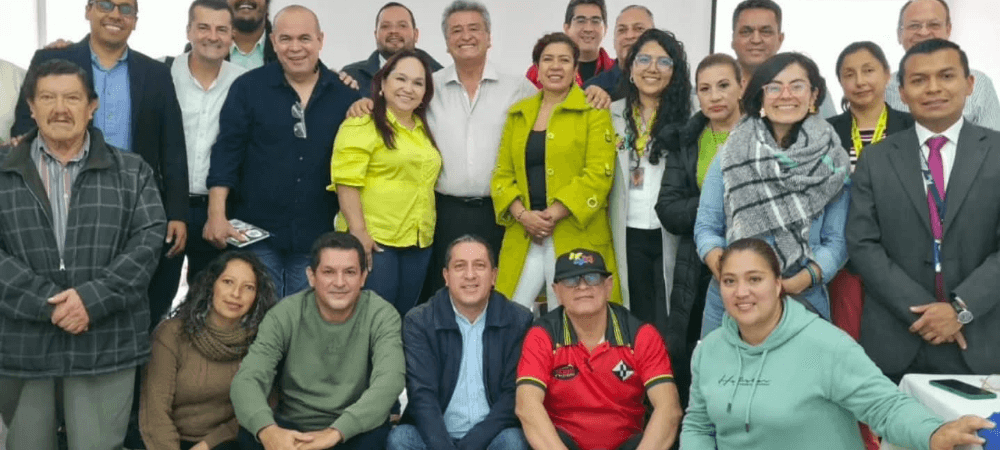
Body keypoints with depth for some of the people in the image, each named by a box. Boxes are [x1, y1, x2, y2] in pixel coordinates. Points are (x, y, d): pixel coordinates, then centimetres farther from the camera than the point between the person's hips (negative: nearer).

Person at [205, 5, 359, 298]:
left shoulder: (345, 95, 2)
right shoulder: (247, 87, -1)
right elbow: (226, 153, -4)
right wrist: (217, 215, -13)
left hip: (316, 238, 2)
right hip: (255, 232, -1)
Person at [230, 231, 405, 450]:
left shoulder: (381, 315, -10)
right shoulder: (284, 315, -7)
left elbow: (389, 381, -25)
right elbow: (246, 379, -16)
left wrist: (335, 432, -40)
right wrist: (267, 430, -39)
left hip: (355, 431, -1)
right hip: (291, 430, 1)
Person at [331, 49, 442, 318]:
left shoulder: (423, 129, 16)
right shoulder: (362, 124, -7)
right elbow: (346, 181, -14)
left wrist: (424, 231, 16)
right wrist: (358, 231, -20)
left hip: (418, 241, 7)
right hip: (374, 239, -7)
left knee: (403, 317, 13)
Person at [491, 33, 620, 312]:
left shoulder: (594, 111, 0)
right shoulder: (518, 113, 15)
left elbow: (598, 173, -9)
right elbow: (502, 173, 11)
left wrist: (553, 214, -15)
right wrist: (522, 214, -7)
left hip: (575, 236, -4)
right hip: (523, 237, 4)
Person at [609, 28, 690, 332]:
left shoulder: (688, 117, 0)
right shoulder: (612, 114, 7)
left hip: (671, 235, -2)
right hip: (629, 235, 2)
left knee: (669, 324, 1)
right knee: (638, 321, 11)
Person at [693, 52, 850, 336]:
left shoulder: (832, 161, 2)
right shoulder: (731, 153, 3)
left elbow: (836, 240, 0)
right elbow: (706, 226, 3)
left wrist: (801, 280, -16)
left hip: (803, 301, 0)